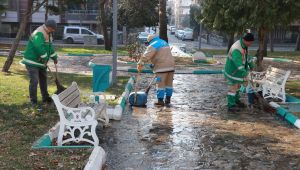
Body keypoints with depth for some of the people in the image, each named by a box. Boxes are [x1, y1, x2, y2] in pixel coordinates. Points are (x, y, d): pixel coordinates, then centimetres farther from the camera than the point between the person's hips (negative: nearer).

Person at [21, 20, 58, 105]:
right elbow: (40, 47, -31)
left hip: (40, 62, 10)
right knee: (34, 81, -10)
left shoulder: (48, 34, 11)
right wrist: (45, 58, -25)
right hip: (32, 62, -10)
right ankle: (33, 100, -1)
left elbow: (50, 46, 18)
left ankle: (45, 98, 27)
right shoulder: (39, 33, -23)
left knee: (43, 80, 16)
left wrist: (54, 57, 13)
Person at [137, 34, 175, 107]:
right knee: (169, 83, 12)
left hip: (162, 67, -8)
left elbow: (146, 55, -16)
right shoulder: (164, 43, 20)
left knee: (160, 84, -2)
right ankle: (168, 100, 19)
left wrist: (140, 64, -18)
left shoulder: (153, 45, -6)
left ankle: (160, 101, 0)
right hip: (171, 65, 8)